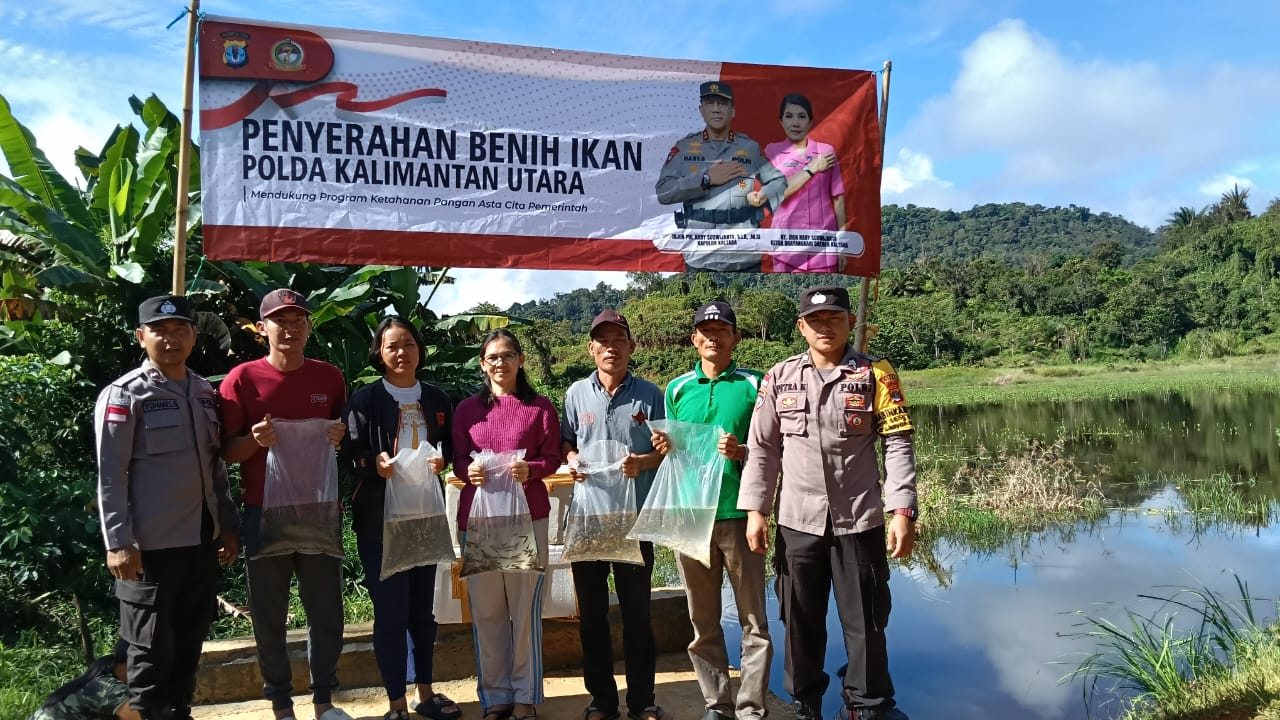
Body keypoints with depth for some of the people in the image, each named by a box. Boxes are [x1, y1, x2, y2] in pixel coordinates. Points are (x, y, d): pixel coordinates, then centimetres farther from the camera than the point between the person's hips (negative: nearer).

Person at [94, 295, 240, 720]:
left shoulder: (205, 393, 11)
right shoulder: (124, 395, -7)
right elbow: (110, 476, -10)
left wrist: (229, 524, 13)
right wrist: (119, 543, -15)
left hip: (203, 538, 6)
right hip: (152, 544, -6)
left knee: (190, 642, 15)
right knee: (151, 649, 4)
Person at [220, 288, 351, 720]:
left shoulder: (329, 377, 5)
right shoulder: (242, 378, -2)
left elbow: (347, 440, 15)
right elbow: (228, 452, 0)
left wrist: (342, 437, -8)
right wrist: (255, 439, -20)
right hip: (264, 514, -2)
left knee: (327, 611, 8)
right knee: (269, 617, 7)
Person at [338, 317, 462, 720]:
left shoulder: (436, 399, 8)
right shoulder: (365, 399, -4)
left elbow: (450, 446, 13)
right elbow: (347, 455, -7)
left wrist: (441, 461, -8)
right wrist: (374, 462, -26)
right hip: (380, 519, -4)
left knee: (422, 607, 13)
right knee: (391, 610, -1)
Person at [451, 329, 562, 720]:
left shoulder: (540, 406, 4)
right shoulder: (468, 408, 10)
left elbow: (551, 459, 3)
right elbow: (458, 459, 9)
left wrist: (530, 470, -18)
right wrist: (468, 470, -13)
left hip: (528, 516, -2)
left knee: (525, 608, 2)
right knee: (486, 611, 4)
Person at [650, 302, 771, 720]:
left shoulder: (753, 384, 2)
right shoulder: (677, 389, 10)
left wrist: (742, 453, -16)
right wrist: (665, 450, -5)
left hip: (739, 514, -2)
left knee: (753, 621, 3)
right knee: (703, 622, 10)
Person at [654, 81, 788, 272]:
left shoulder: (751, 147, 7)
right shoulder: (684, 147, 4)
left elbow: (779, 181, 15)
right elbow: (662, 192, -5)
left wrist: (762, 196, -6)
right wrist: (706, 180, -13)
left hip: (745, 258, 1)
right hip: (700, 258, -1)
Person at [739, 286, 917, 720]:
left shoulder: (875, 374, 0)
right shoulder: (780, 378, 4)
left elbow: (898, 444, -4)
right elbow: (761, 449, 6)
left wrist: (902, 510, -12)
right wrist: (756, 510, 1)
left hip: (860, 521, -1)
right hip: (797, 522, 2)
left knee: (866, 621, 8)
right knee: (800, 621, 12)